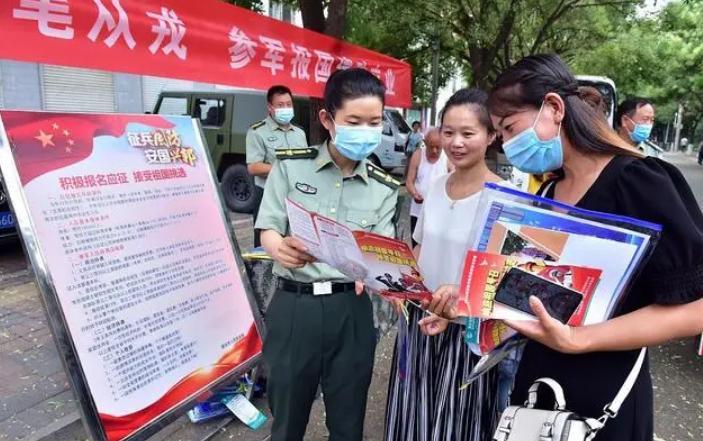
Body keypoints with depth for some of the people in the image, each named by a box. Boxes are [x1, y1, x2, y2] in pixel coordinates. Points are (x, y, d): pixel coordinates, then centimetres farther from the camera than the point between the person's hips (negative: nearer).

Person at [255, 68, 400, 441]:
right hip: (293, 305, -1)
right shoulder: (290, 166, -2)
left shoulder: (384, 187, 3)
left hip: (350, 309, 2)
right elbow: (268, 232, -5)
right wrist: (281, 249, -29)